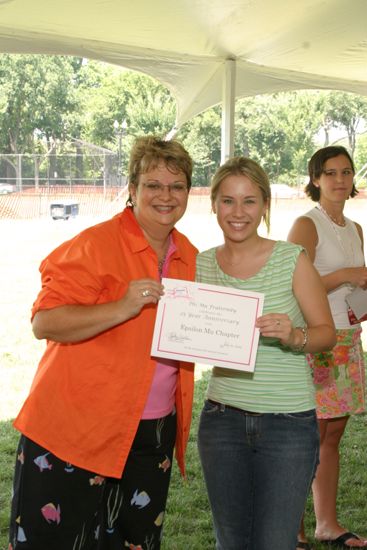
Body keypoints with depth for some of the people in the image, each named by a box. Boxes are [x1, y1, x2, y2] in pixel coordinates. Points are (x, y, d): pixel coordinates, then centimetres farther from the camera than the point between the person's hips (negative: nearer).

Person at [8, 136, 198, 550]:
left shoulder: (189, 257, 10)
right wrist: (122, 308, -28)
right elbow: (44, 322, -20)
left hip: (152, 434, 7)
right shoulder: (97, 244, -13)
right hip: (75, 430, -6)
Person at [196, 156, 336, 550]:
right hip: (222, 419, 4)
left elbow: (327, 333, -3)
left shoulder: (292, 260, -9)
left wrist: (294, 336, -23)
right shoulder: (201, 265, 2)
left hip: (288, 424, -3)